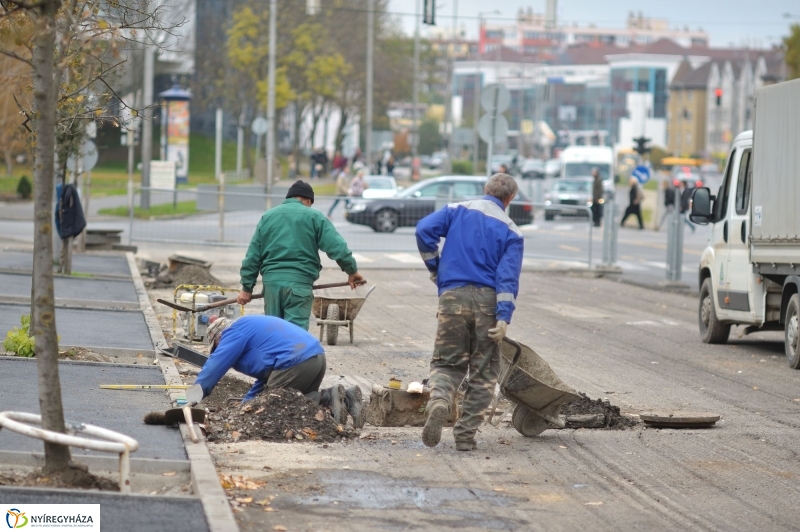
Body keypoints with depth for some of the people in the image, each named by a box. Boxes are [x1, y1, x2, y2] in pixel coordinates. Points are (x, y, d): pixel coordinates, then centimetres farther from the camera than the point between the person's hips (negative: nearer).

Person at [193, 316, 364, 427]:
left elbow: (214, 366, 1)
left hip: (296, 362, -10)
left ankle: (327, 398, -17)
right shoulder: (251, 326, 33)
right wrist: (244, 403, 31)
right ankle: (345, 397, -1)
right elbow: (266, 374, 34)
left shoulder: (235, 331, 4)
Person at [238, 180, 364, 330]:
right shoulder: (314, 217, 3)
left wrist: (247, 287, 17)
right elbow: (337, 248, -4)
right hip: (300, 283, -4)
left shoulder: (267, 216, 14)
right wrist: (352, 270, 11)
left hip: (271, 281, 4)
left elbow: (253, 255, 13)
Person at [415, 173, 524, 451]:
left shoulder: (458, 210, 8)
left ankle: (439, 400, -22)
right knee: (483, 371, 10)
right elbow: (508, 276, -7)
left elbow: (424, 229, -5)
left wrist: (434, 268, 8)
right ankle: (466, 435, 6)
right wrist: (504, 317, -14)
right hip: (488, 300, -1)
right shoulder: (510, 231, 4)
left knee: (447, 362, 11)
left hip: (453, 295, 1)